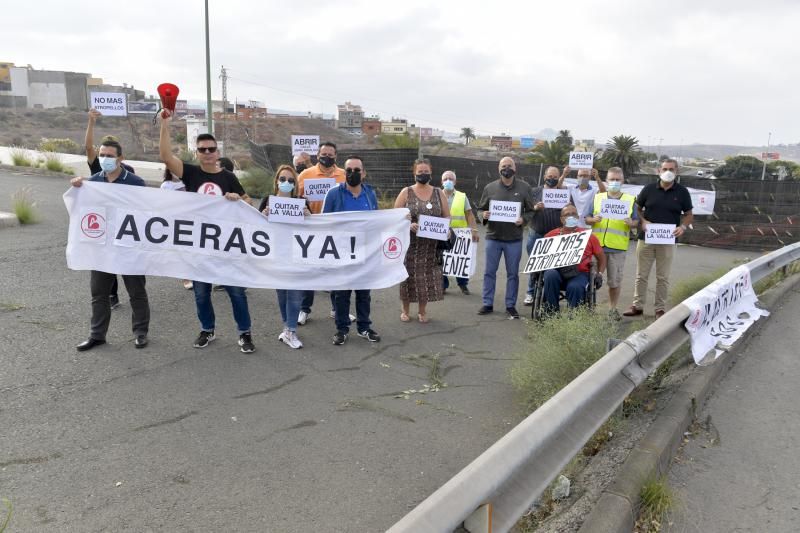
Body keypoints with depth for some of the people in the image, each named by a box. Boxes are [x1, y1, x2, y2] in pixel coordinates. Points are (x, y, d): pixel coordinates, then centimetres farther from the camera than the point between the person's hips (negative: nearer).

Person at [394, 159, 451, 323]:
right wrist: (409, 225, -18)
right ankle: (405, 310, 19)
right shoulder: (406, 192, 2)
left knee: (427, 275, 3)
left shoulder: (438, 193, 9)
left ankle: (422, 311, 19)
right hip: (410, 242, -2)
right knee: (409, 274, 2)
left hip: (431, 244, 2)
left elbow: (447, 216, 11)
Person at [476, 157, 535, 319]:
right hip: (493, 237, 1)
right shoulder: (490, 188, 5)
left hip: (514, 239, -1)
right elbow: (482, 209, 10)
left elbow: (530, 211, 4)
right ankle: (488, 304, 15)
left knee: (513, 273, 6)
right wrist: (484, 216, -12)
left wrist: (523, 219, -15)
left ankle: (511, 305, 16)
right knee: (489, 272, 5)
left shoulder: (524, 187, 2)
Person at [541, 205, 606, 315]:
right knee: (550, 275, -34)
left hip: (579, 273, -1)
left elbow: (601, 257, 21)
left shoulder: (587, 235, 15)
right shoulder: (551, 235, 15)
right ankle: (551, 314, -22)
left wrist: (599, 273, 6)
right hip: (556, 272, 1)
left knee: (575, 287, -34)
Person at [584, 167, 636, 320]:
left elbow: (636, 221, 7)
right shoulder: (597, 198, 9)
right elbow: (586, 219, 7)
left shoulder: (630, 200, 8)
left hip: (618, 247, 0)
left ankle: (612, 308, 20)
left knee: (615, 280, 6)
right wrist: (593, 219, -14)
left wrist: (631, 223, -15)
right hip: (597, 245, 0)